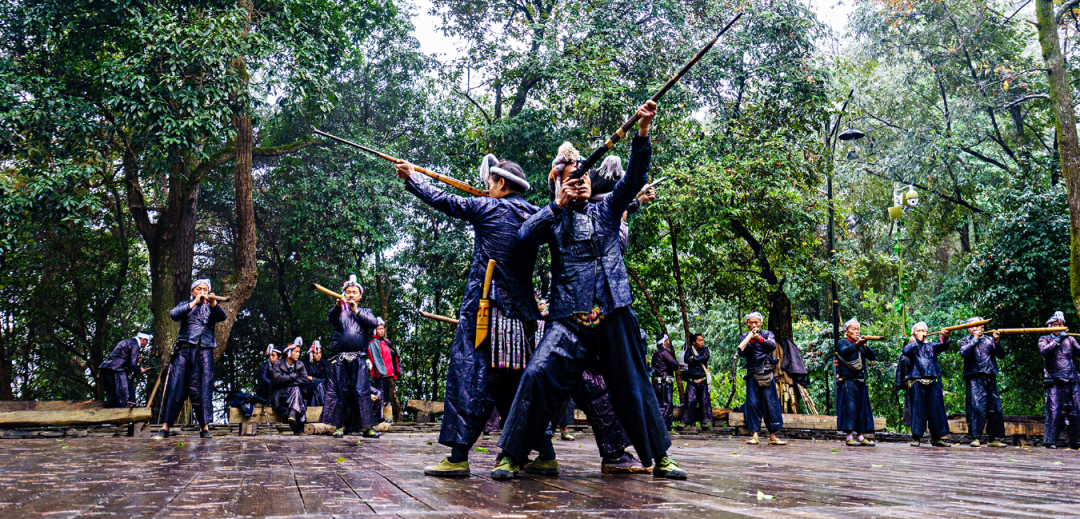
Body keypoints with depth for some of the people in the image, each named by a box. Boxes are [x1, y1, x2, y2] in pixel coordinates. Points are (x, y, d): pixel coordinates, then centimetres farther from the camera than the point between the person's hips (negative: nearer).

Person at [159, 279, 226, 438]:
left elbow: (222, 317, -2)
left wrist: (213, 303, -19)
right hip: (184, 350, 0)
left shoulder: (211, 307, 18)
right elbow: (173, 314, -3)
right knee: (175, 387, -4)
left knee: (203, 388, -5)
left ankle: (205, 426, -3)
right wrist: (194, 303, -10)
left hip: (204, 351, 0)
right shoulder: (185, 305, 18)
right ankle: (165, 426, -2)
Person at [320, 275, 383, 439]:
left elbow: (374, 323, -3)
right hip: (340, 358, 0)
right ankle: (340, 426, 7)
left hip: (359, 359, 0)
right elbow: (330, 318, -9)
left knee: (361, 391, -4)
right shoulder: (340, 311, 13)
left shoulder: (365, 312, 16)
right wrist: (337, 305, -27)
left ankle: (366, 427, -1)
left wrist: (356, 310, -6)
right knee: (339, 391, 1)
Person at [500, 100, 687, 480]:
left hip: (613, 313, 2)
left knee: (633, 385, 8)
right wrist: (557, 205, -6)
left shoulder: (607, 210, 15)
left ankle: (660, 458, 20)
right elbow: (524, 237, -5)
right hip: (569, 317, -1)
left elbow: (634, 176, 4)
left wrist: (642, 132, -9)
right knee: (538, 375, -17)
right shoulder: (553, 218, 12)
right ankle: (513, 456, -7)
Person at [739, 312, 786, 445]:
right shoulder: (744, 337, 10)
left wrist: (760, 339, -28)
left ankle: (772, 436, 4)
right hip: (752, 375, 0)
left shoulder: (767, 334, 10)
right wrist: (751, 342, -19)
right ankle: (754, 435, -3)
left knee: (771, 403, -1)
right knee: (753, 403, -4)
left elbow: (773, 345, -11)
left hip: (767, 374, 0)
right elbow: (742, 353, -5)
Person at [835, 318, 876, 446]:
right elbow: (844, 351, -22)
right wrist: (856, 345, -40)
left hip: (860, 382, 6)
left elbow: (873, 356, 3)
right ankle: (850, 437, -5)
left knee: (862, 409, 7)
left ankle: (861, 436, 13)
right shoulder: (842, 342, 1)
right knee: (849, 408, -9)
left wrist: (865, 346, -15)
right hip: (848, 382, -6)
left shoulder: (861, 345, 17)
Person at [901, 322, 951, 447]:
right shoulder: (912, 346, 11)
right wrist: (917, 341, -6)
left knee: (936, 409, 2)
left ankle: (937, 437, 9)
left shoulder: (932, 346, 16)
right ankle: (916, 437, 3)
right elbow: (905, 351, -12)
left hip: (934, 382, 2)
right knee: (918, 409, -1)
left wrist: (945, 338, -25)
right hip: (917, 382, -2)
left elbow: (943, 347, -4)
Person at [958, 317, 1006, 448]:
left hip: (990, 378, 3)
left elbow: (1001, 355, 8)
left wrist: (997, 342, -6)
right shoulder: (965, 341, 12)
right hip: (974, 379, -3)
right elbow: (964, 352, -9)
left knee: (995, 408, 2)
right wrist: (975, 339, -8)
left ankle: (994, 438, 9)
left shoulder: (988, 340, 17)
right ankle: (975, 437, -8)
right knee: (976, 407, -11)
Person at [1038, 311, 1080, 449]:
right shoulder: (1044, 339, 8)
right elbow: (1044, 351, -11)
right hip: (1054, 382, -4)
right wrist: (1057, 340, -13)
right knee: (1054, 412, -9)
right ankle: (1049, 442, -5)